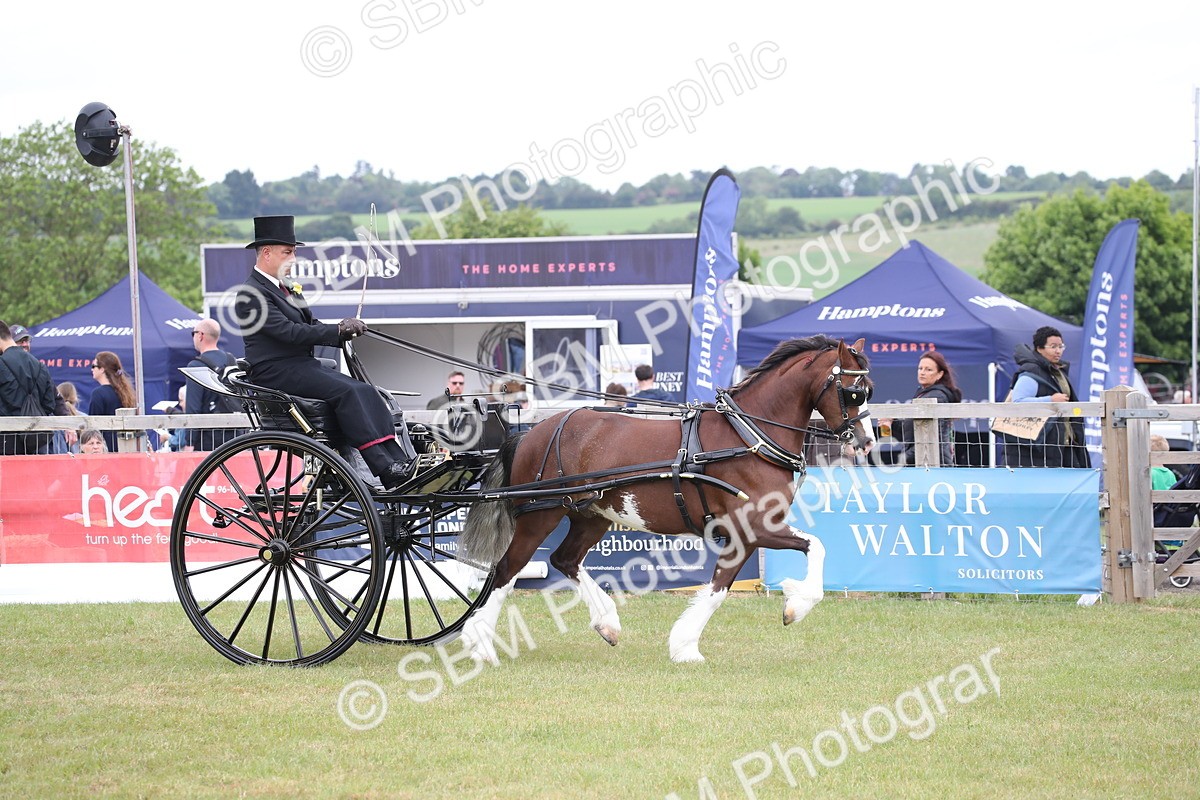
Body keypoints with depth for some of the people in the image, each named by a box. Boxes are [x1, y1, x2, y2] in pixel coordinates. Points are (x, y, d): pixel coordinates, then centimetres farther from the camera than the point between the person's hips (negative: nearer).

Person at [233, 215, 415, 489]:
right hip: (276, 372, -9)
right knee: (346, 391, -27)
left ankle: (399, 460, -22)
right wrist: (338, 331, -17)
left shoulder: (285, 288, 21)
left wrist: (344, 330, -4)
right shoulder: (251, 293, -10)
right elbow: (288, 332, -19)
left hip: (304, 364, 9)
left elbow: (310, 325, 16)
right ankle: (385, 470, -33)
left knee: (366, 392, -11)